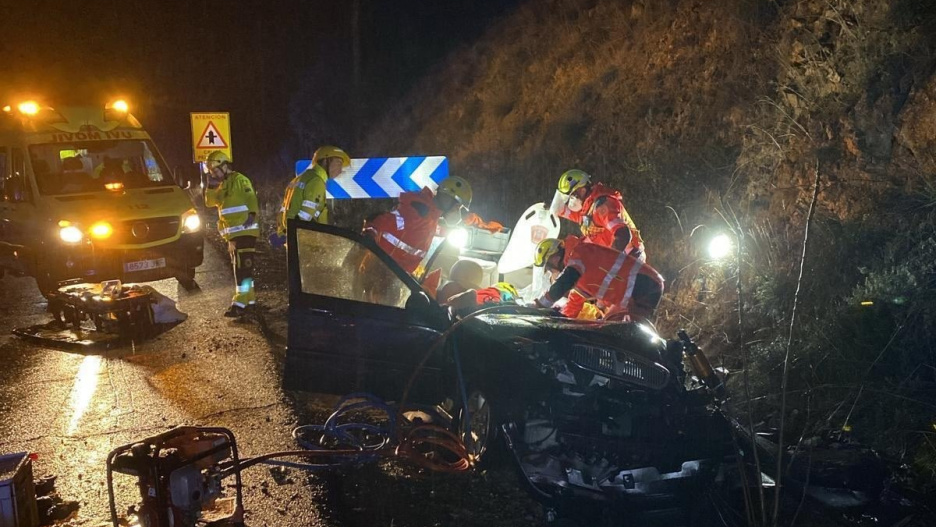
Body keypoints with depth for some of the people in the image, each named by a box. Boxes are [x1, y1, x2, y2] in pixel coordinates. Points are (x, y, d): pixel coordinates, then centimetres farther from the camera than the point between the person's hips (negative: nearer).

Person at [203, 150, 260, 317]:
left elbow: (251, 199, -14)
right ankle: (249, 300, 20)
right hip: (233, 234, 9)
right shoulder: (222, 185, 19)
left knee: (243, 268, -12)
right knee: (242, 268, 13)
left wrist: (251, 215, -26)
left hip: (245, 232, -9)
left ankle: (240, 303, -15)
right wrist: (211, 186, 2)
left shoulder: (240, 180, -7)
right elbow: (210, 202, 14)